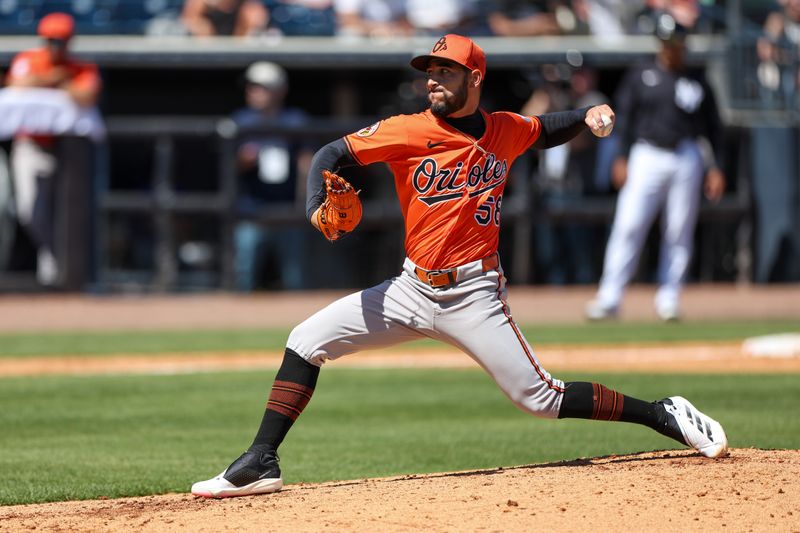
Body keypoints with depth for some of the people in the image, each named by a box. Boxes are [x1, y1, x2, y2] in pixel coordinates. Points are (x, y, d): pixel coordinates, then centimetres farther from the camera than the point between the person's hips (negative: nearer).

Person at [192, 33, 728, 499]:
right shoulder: (408, 131, -4)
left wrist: (589, 116, 4)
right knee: (306, 341, -6)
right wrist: (317, 207, -24)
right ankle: (261, 463, -3)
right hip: (412, 288, 2)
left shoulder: (507, 130, 2)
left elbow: (549, 130, 24)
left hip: (473, 296, -2)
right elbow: (332, 153, -6)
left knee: (541, 398, -9)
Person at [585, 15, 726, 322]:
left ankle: (669, 299, 8)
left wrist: (716, 167, 3)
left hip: (687, 160, 1)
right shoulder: (640, 77, 8)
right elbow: (625, 119, 6)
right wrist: (622, 159, -3)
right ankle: (609, 299, -9)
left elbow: (713, 128, 11)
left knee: (679, 232, 1)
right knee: (628, 226, -9)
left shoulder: (698, 84, 9)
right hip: (647, 156, -1)